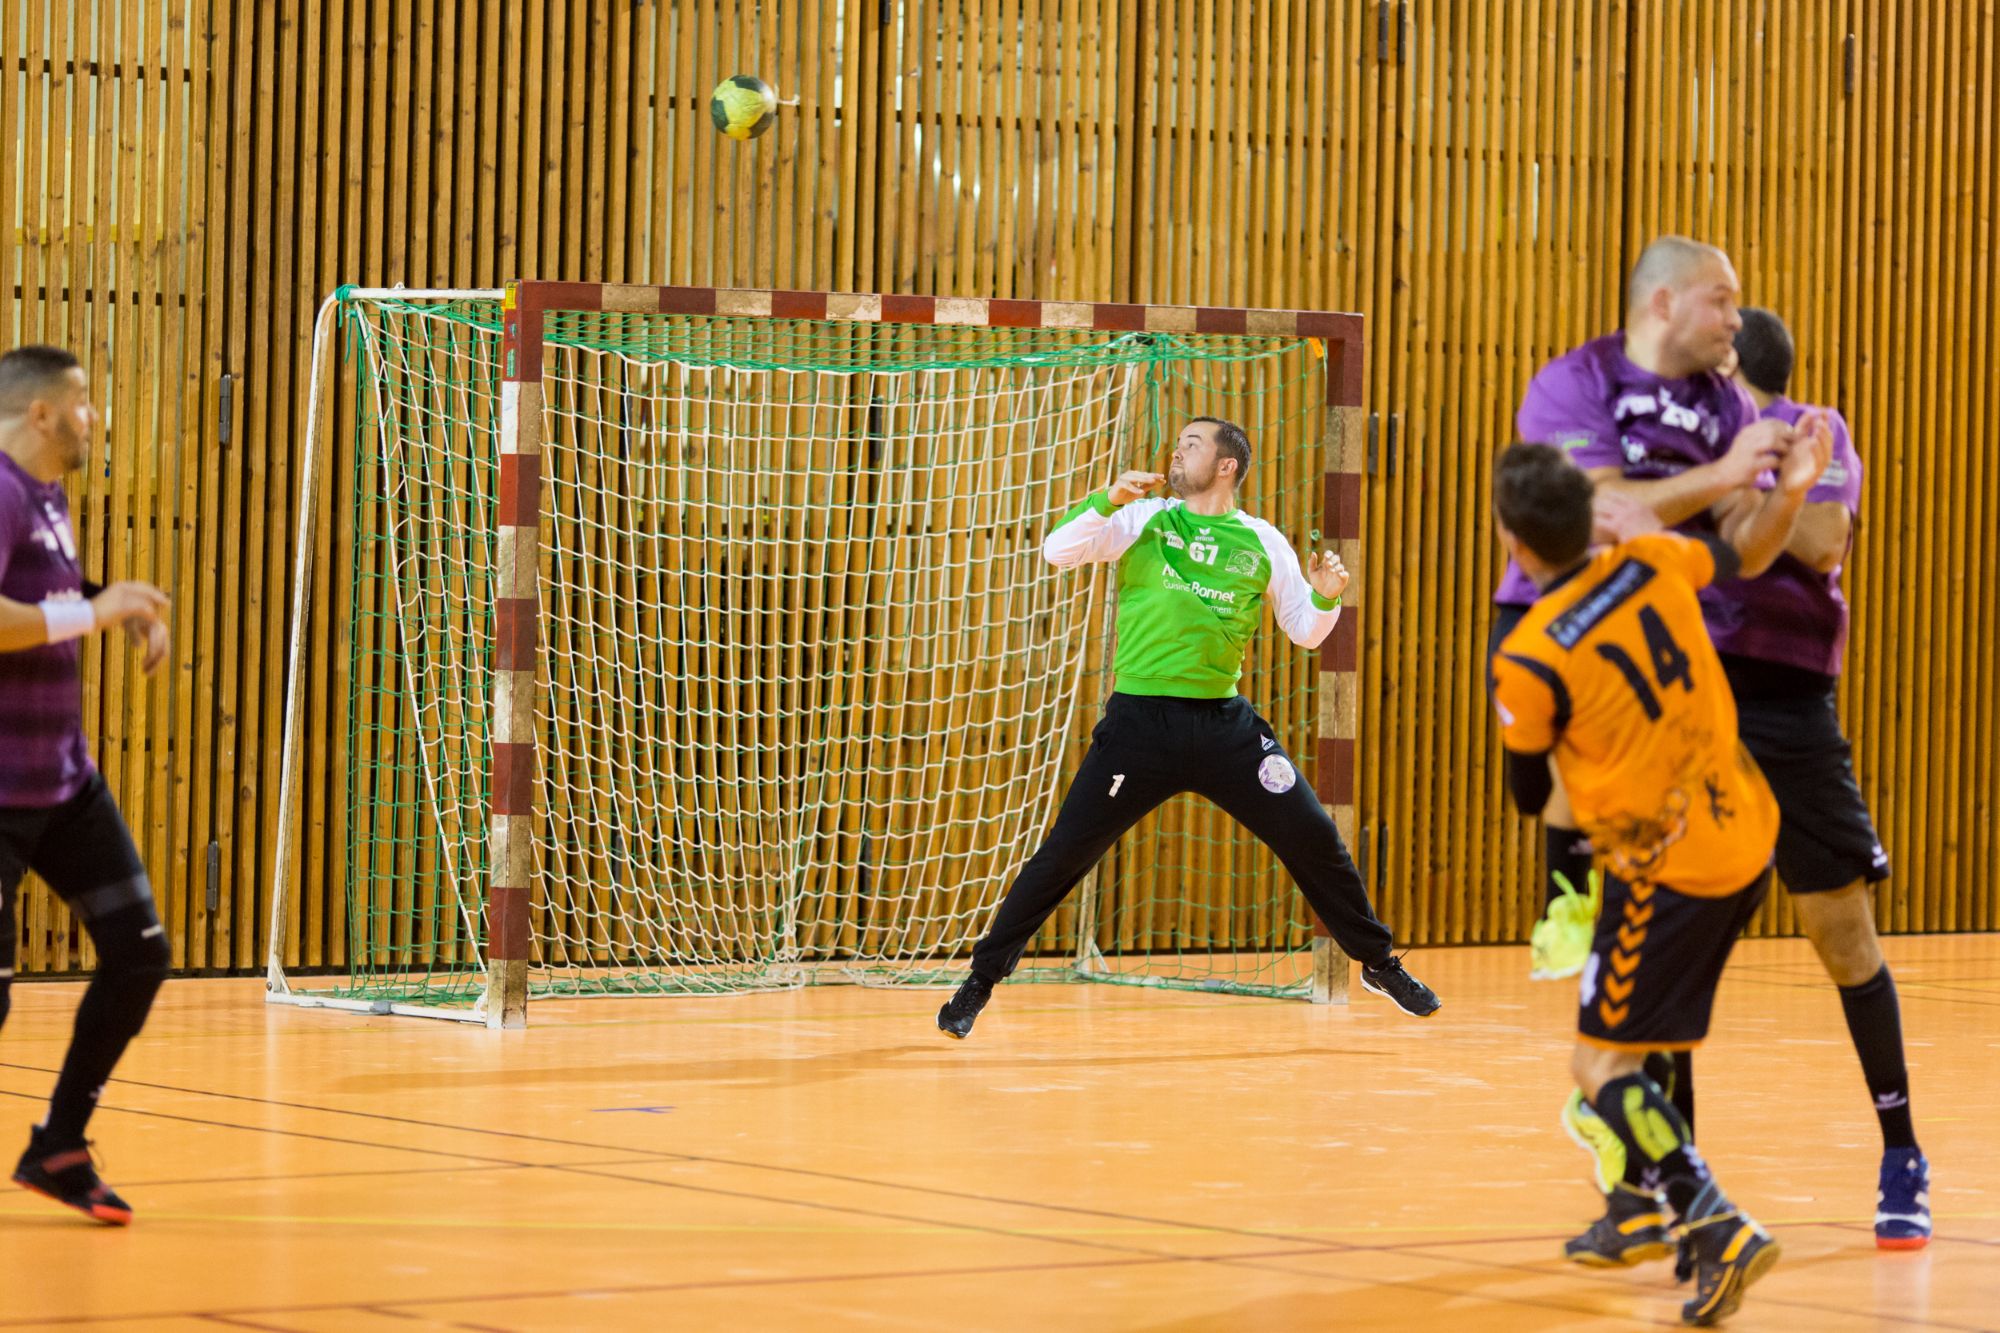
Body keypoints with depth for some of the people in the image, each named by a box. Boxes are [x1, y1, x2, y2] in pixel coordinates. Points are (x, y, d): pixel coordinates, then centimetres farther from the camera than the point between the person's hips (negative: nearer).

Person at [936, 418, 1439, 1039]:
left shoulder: (1261, 542, 7)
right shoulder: (1143, 520, 3)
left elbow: (1305, 632, 13)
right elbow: (1058, 551, -6)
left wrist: (1325, 598, -8)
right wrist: (1106, 500, -21)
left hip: (1225, 724, 1)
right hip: (1140, 718, -1)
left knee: (1314, 837, -1)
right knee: (1063, 853, -4)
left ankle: (1378, 963, 19)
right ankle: (981, 980, 7)